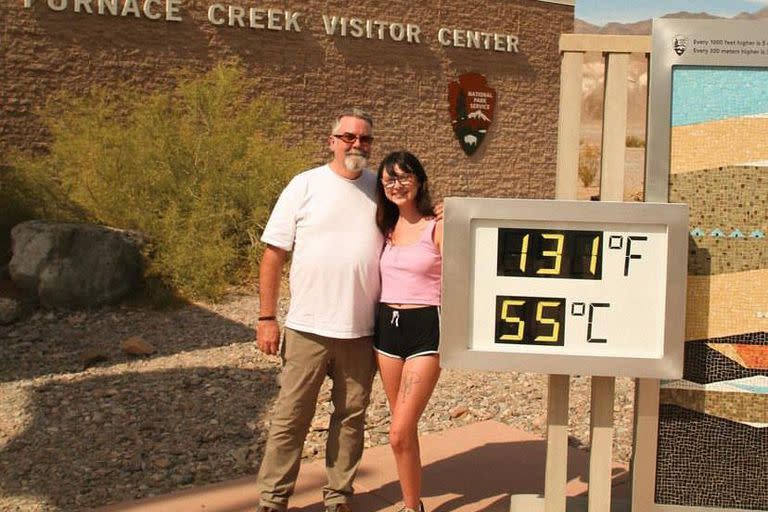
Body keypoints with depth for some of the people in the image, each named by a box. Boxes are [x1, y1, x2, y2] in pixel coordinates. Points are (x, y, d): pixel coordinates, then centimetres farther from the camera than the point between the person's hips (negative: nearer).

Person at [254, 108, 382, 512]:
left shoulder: (380, 189, 7)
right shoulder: (305, 185, -2)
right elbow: (273, 254, -3)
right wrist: (266, 317, -6)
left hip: (362, 329, 3)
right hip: (308, 327, -3)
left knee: (351, 417, 13)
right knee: (290, 417, 4)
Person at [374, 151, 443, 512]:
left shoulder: (437, 227, -6)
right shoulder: (386, 228, 11)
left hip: (425, 327, -6)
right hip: (387, 325, 6)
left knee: (400, 432, -10)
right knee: (404, 429, 14)